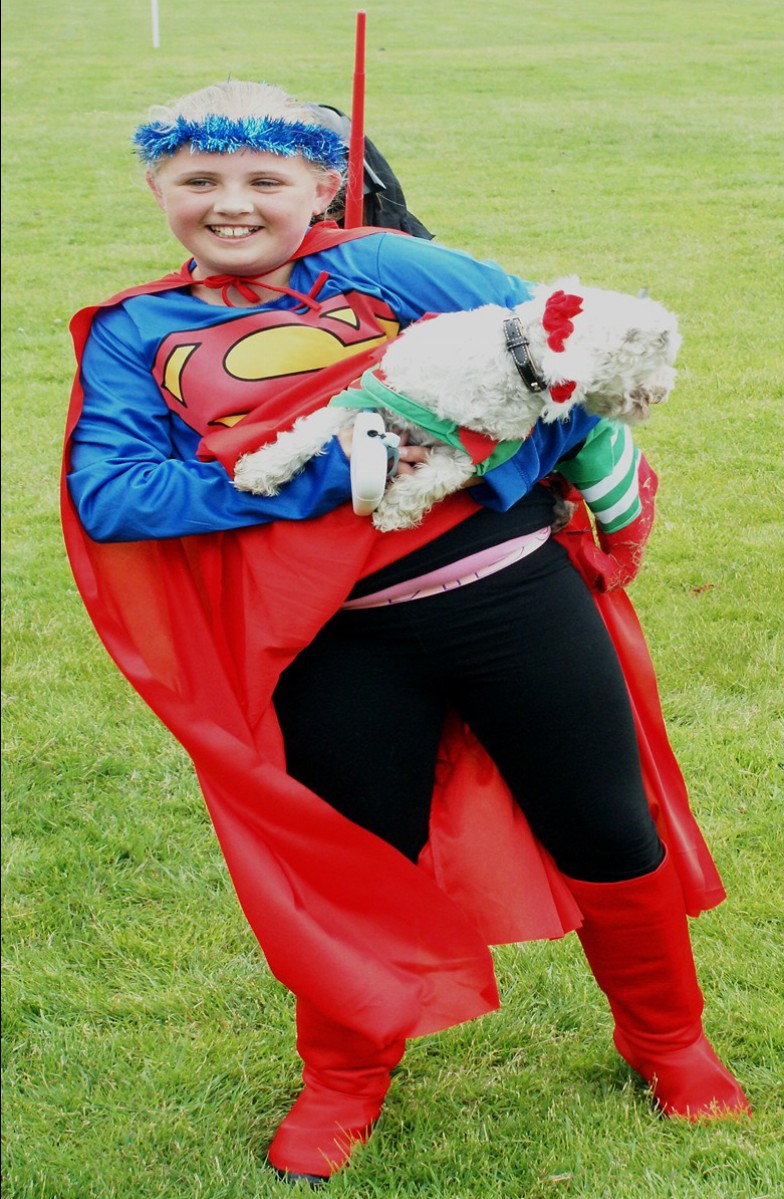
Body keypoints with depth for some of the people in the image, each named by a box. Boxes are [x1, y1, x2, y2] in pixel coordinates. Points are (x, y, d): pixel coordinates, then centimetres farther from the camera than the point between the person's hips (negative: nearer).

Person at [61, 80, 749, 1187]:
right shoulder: (135, 336, 5)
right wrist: (319, 472, -16)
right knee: (353, 857, 12)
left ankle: (669, 1042, 37)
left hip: (508, 587, 0)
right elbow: (107, 494, -10)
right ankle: (346, 1079, 40)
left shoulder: (387, 266, 2)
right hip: (337, 644, 0)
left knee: (605, 828, 11)